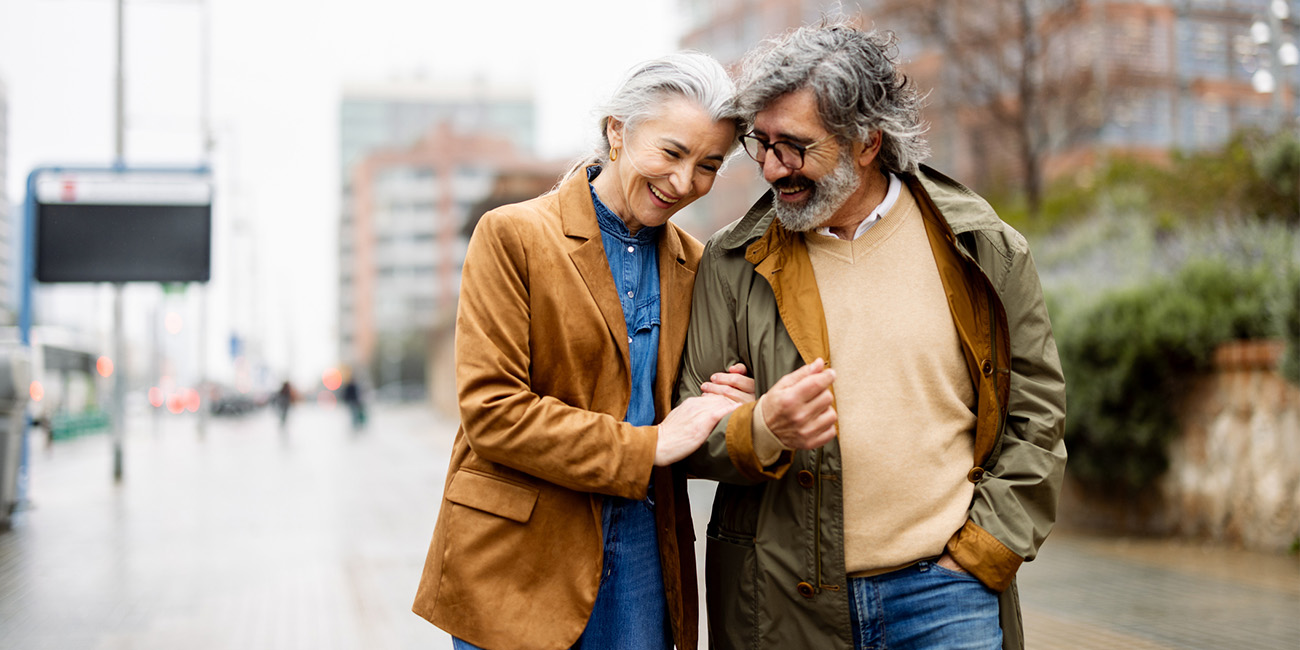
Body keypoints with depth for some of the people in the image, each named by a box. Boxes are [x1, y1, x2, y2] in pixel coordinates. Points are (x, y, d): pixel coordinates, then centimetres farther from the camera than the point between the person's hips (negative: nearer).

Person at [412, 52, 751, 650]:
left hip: (643, 551, 5)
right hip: (520, 561, -4)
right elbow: (490, 409, -14)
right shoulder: (513, 235, -7)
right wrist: (646, 445, -17)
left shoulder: (693, 264, 10)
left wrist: (734, 418, -5)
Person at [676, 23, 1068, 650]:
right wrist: (760, 431, -19)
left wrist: (983, 549, -1)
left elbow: (1035, 413, 6)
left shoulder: (982, 250, 1)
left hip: (946, 586, 0)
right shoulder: (734, 263, 1)